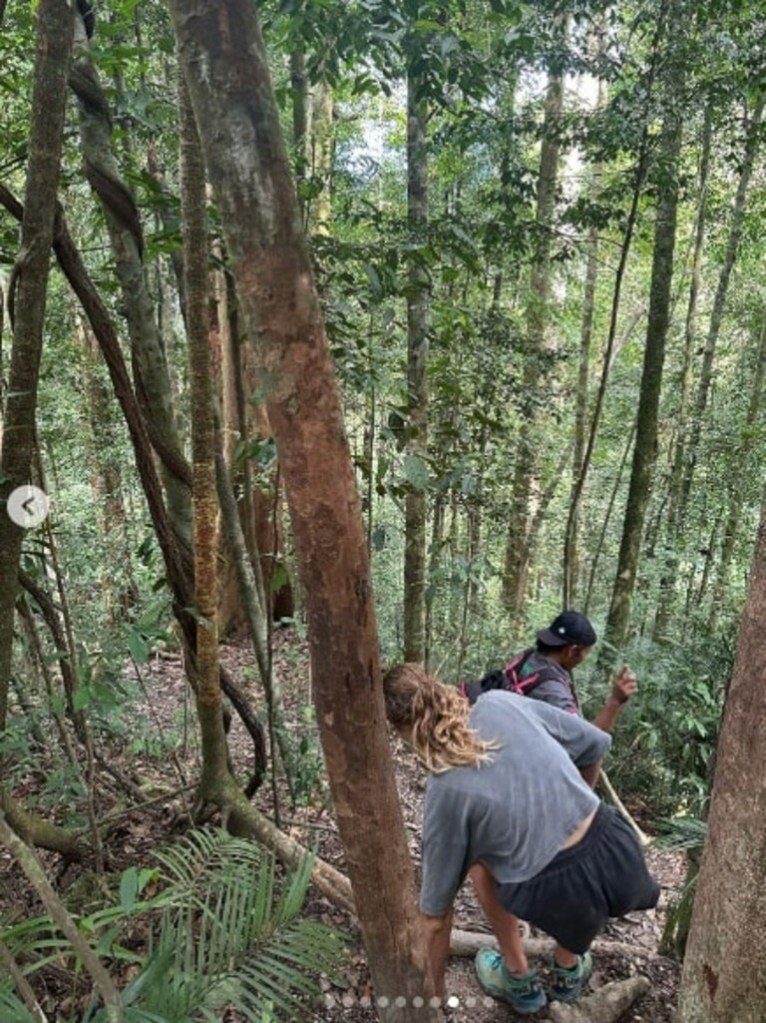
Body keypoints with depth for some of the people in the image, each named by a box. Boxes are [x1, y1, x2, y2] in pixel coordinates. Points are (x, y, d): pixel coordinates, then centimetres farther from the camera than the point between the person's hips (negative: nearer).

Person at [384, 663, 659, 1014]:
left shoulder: (444, 791, -5)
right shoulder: (503, 703, 0)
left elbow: (437, 916, 5)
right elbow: (595, 743, 12)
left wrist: (435, 994, 22)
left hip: (561, 897, -3)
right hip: (619, 858, 4)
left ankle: (519, 981, 36)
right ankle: (569, 971, 48)